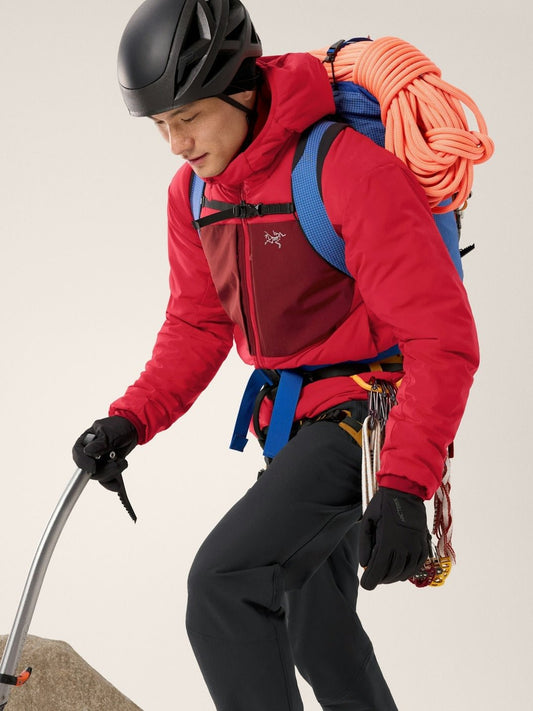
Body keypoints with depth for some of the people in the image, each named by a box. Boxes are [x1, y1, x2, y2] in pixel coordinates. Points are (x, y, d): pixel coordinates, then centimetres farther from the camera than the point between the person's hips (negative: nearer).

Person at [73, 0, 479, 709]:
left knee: (224, 583, -23)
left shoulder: (350, 170, -24)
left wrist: (405, 489, -34)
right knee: (314, 628, 21)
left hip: (366, 416, -9)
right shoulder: (194, 191, 1)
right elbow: (198, 324, 10)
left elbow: (443, 339, -27)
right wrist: (129, 420, -6)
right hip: (294, 425, 9)